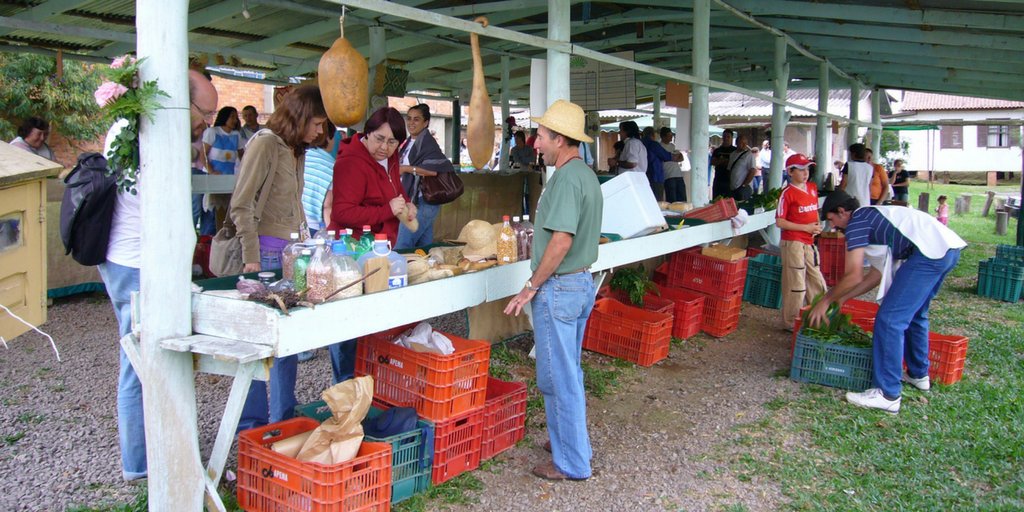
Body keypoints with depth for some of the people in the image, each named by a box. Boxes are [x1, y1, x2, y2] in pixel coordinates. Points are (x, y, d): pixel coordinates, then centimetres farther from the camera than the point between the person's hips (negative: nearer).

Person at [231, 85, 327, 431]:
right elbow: (241, 205, -14)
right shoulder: (265, 144, -10)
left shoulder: (296, 149, 17)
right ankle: (252, 425, 9)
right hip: (268, 252, -9)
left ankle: (283, 417, 25)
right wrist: (251, 258, -17)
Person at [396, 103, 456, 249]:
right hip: (413, 201, 9)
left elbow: (444, 168, -26)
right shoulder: (410, 142, 15)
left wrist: (408, 169, -22)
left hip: (422, 203, -9)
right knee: (424, 248, 12)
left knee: (401, 249, -12)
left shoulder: (427, 142, -13)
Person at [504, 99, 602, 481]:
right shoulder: (587, 175, 12)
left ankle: (571, 464, 12)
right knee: (569, 373, 21)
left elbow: (562, 240, -26)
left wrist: (531, 287, -19)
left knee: (558, 378, 1)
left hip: (559, 288, -10)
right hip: (583, 281, 10)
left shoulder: (566, 178, -19)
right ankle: (574, 443, 34)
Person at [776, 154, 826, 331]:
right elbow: (779, 222, -14)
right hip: (793, 242, -7)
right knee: (796, 285, -1)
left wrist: (817, 225, 2)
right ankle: (791, 323, 12)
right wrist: (805, 227, -17)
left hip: (810, 242, 7)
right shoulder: (788, 192, -11)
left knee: (817, 282, 14)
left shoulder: (812, 187, 9)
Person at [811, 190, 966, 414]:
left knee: (889, 318, -8)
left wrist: (826, 300, 8)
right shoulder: (872, 217, 28)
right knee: (914, 313, 27)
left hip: (930, 252, -11)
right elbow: (879, 273, 28)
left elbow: (854, 276, -5)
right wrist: (843, 297, 32)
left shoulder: (857, 221, 0)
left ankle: (887, 395, -6)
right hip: (950, 248, 11)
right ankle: (918, 374, 43)